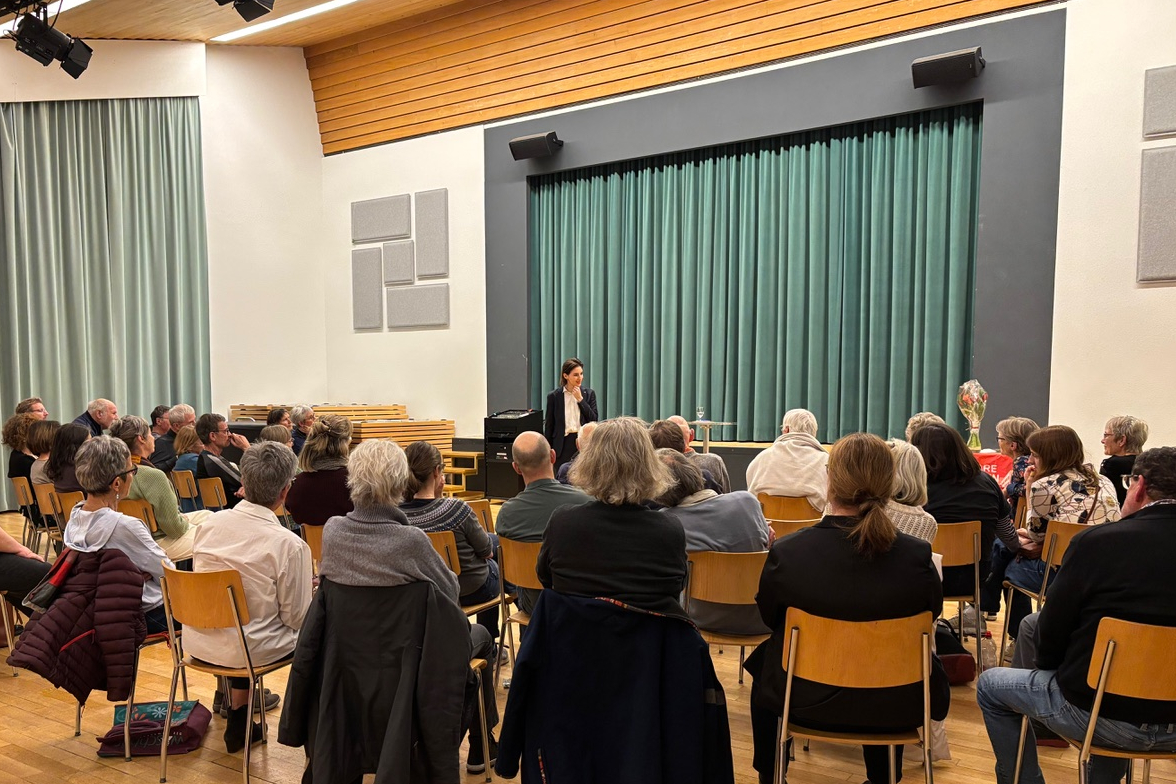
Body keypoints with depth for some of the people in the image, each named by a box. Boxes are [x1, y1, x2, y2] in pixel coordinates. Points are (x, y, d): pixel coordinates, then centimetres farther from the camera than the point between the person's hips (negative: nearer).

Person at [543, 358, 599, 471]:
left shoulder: (589, 394, 4)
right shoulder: (554, 396, 1)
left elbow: (594, 420, -2)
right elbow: (549, 426, 5)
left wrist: (580, 399, -9)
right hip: (563, 444, -1)